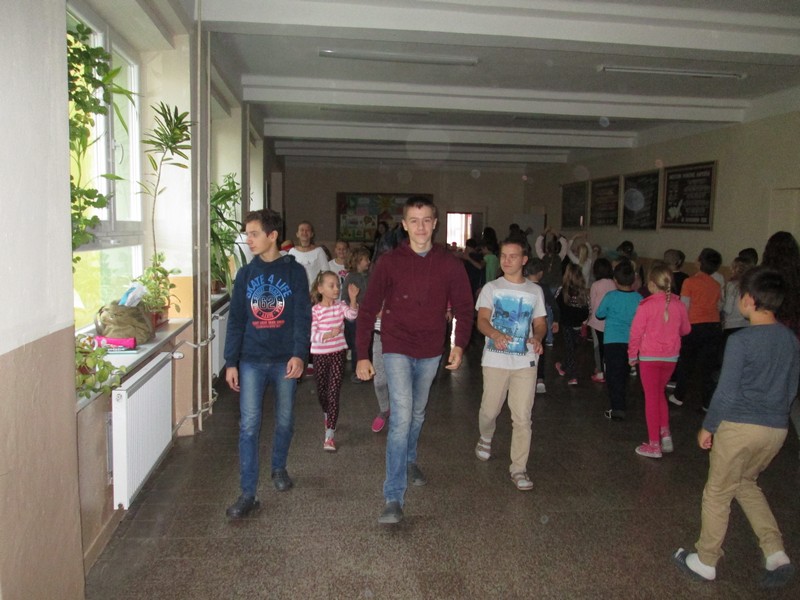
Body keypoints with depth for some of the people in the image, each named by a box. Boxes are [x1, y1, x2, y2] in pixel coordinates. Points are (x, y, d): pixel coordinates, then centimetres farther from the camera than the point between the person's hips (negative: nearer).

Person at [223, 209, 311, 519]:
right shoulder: (245, 274, 6)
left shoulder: (294, 271, -2)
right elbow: (236, 321, 7)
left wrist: (298, 354, -18)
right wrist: (231, 362, 3)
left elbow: (303, 317, -7)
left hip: (285, 360, -1)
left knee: (285, 422, 13)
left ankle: (279, 468, 38)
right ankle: (248, 494, 3)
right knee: (249, 426, -3)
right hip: (252, 360, 1)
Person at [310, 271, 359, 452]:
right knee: (322, 392, 17)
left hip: (338, 354, 0)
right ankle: (328, 417, 49)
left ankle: (329, 436, -3)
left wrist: (352, 298, -37)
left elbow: (352, 315, -22)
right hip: (320, 355, 0)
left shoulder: (341, 306, -3)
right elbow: (313, 335, -16)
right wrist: (329, 335, -33)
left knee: (334, 394, -5)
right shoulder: (315, 310, -10)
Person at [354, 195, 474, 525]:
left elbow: (463, 308, 3)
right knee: (401, 417, -13)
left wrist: (460, 344, -10)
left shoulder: (450, 264, -3)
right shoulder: (389, 262, -8)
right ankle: (394, 499, -8)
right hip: (397, 349, -3)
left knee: (417, 414, 21)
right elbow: (368, 310, -7)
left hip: (431, 352, 3)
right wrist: (362, 355, -10)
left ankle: (409, 461, 48)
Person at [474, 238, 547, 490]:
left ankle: (518, 468, 7)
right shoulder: (491, 288, 3)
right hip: (495, 360, -1)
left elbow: (540, 323, 10)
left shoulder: (535, 290, 9)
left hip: (525, 362, 1)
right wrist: (495, 334, -31)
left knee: (522, 417, -2)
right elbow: (482, 320, -9)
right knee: (490, 410, 7)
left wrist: (537, 338, -14)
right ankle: (485, 438, 40)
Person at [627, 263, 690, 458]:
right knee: (659, 393, 23)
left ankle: (654, 445, 12)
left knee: (651, 397, 6)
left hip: (649, 357, -4)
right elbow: (685, 329, 9)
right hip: (671, 357, 4)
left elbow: (636, 332, -13)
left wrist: (632, 355, 1)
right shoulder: (678, 304, -5)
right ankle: (665, 434, 21)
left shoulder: (646, 305, -17)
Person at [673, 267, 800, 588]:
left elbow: (726, 393, -15)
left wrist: (707, 427, -3)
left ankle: (705, 562, 22)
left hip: (740, 427, -7)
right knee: (746, 483, 26)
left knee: (718, 493, 9)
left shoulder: (741, 340, -18)